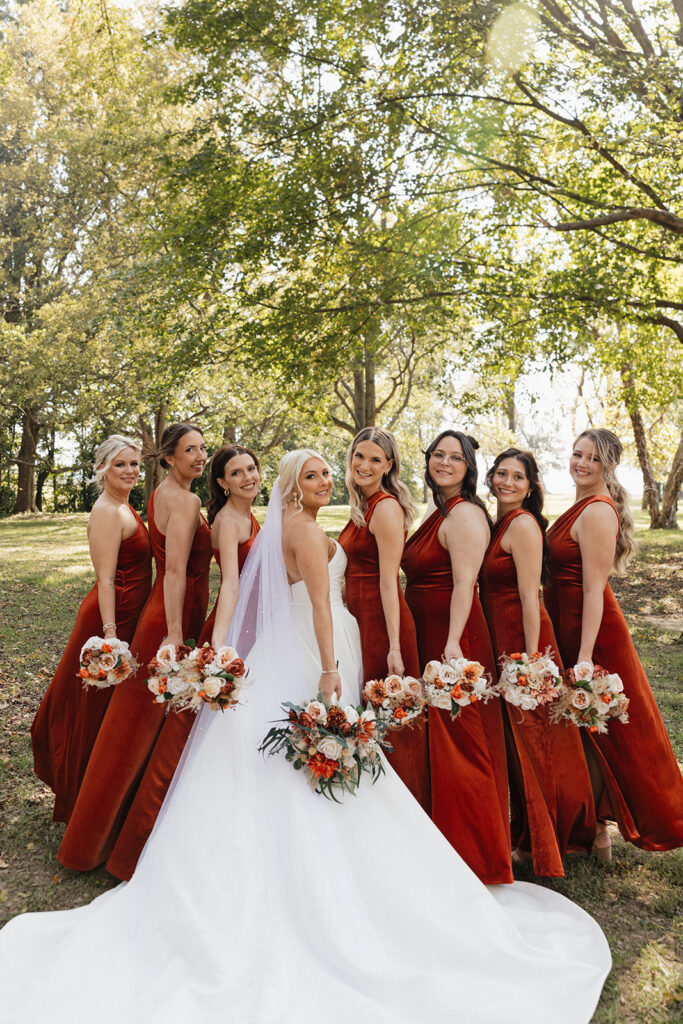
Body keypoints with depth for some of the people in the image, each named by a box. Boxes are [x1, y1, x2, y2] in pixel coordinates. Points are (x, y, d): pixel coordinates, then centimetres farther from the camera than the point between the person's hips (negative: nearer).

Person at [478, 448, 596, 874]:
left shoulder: (523, 524, -15)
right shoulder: (497, 522, 12)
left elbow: (529, 596, -20)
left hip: (524, 640, -9)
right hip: (502, 643, 9)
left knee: (530, 743, 4)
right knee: (517, 741, 18)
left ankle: (538, 844, 22)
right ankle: (528, 835, 35)